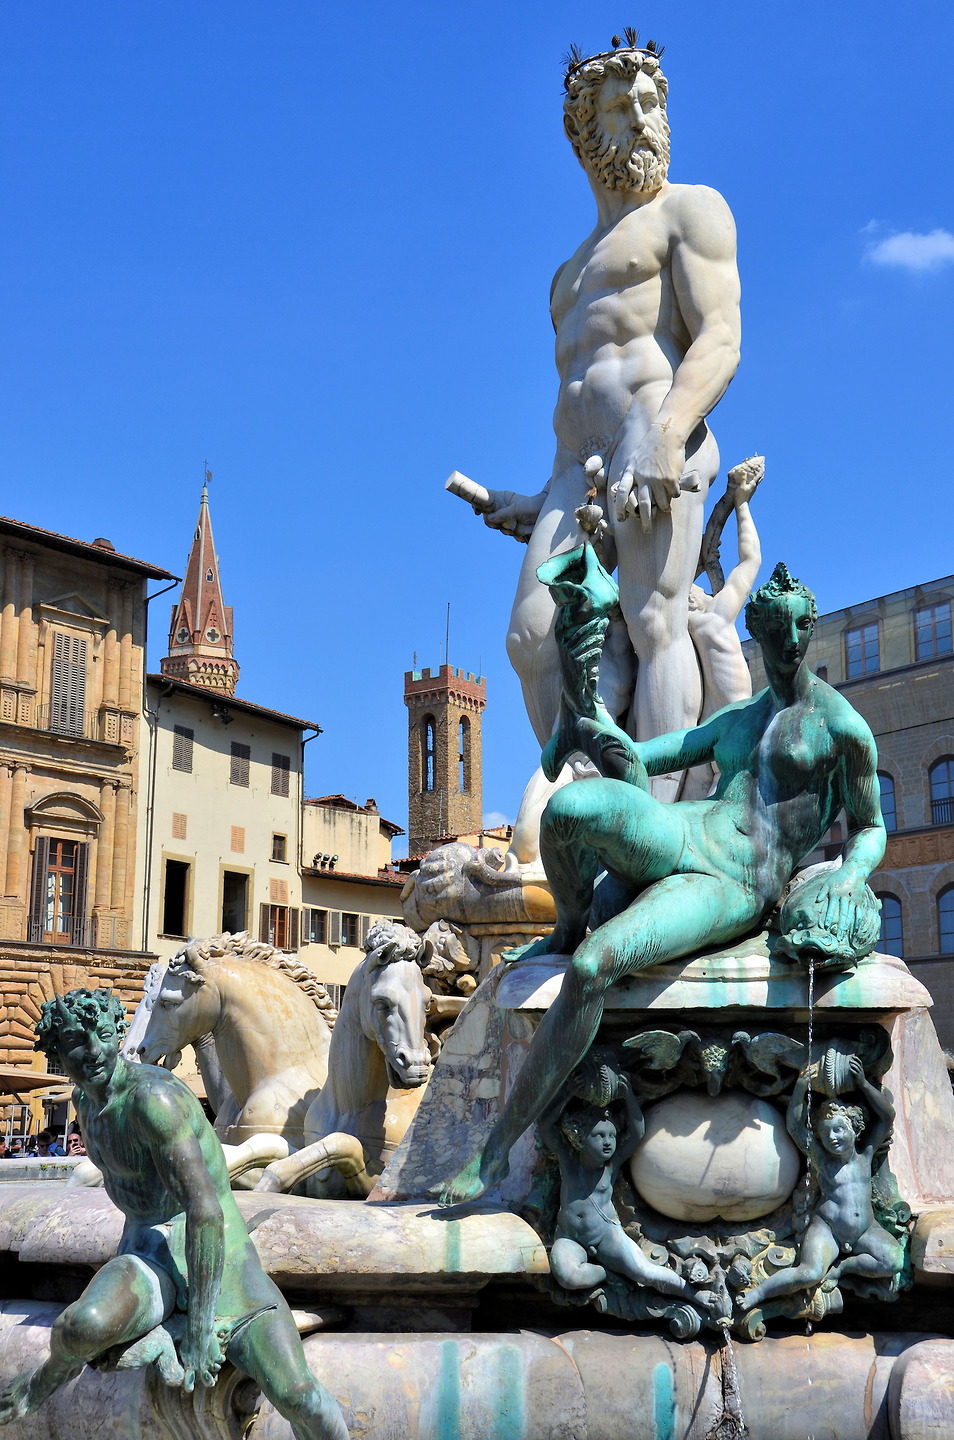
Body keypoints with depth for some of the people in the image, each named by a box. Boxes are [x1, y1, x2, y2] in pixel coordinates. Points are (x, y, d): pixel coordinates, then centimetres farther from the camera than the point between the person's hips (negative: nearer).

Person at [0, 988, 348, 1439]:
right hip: (148, 1254, 5)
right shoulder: (85, 1101, 8)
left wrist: (199, 1327, -25)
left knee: (297, 1396, -24)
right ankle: (57, 1369, 3)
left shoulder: (151, 1094, -20)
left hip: (216, 1251, -5)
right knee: (83, 1327, -31)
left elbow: (205, 1210, -25)